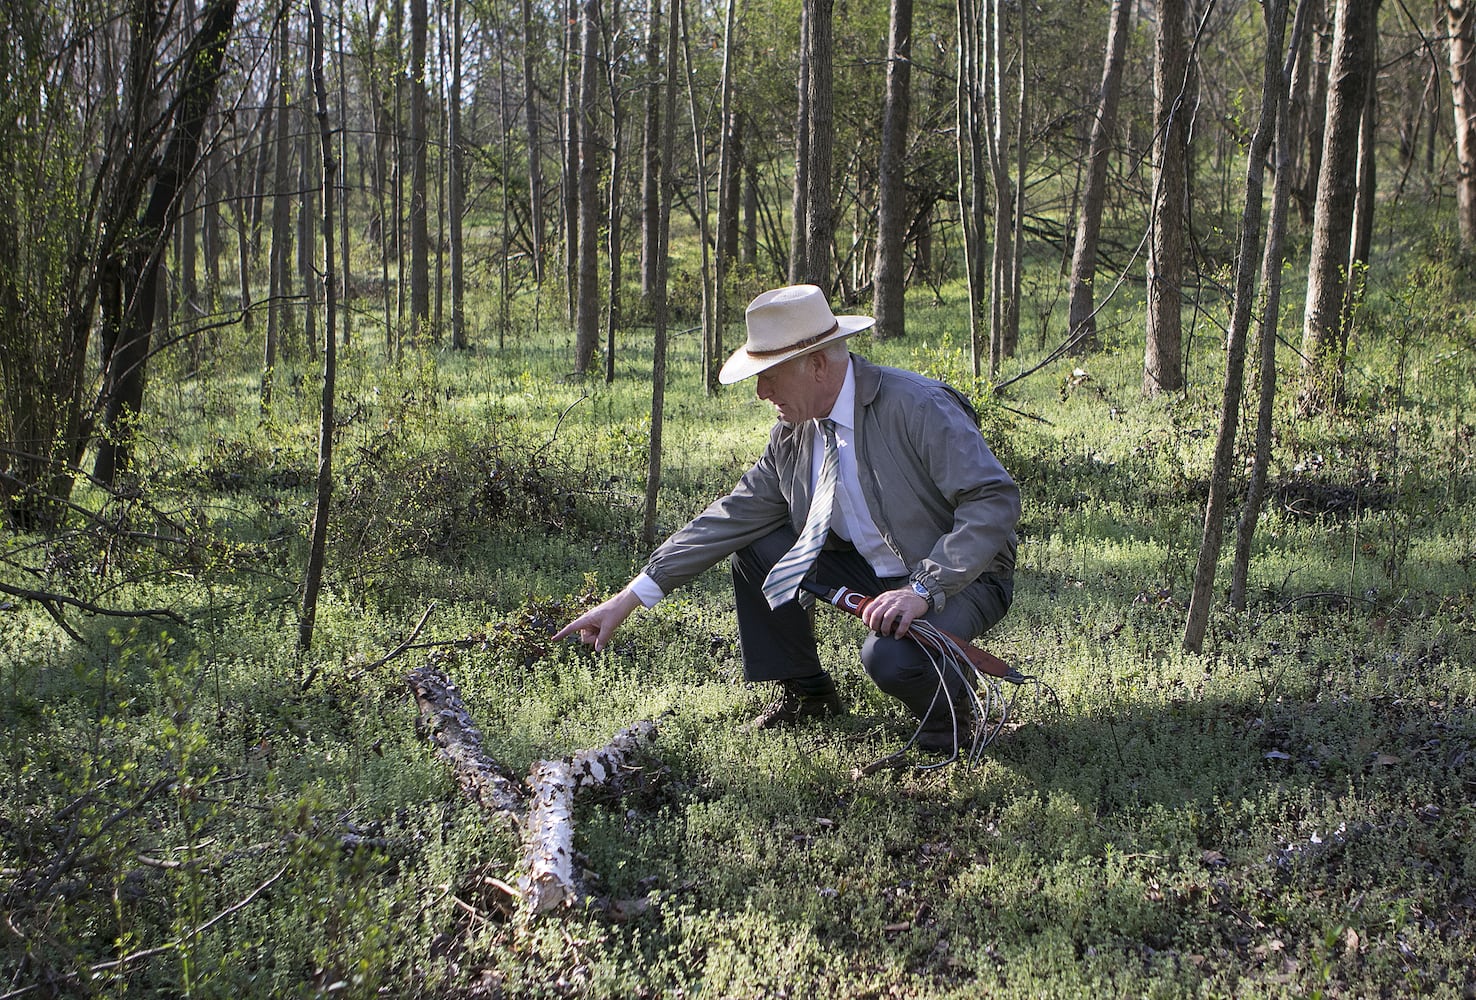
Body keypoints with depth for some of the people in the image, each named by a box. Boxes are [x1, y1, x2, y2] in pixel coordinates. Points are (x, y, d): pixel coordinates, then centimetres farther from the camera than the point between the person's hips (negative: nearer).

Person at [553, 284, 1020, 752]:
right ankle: (804, 693, 13)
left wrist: (923, 588, -35)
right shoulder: (793, 432, -2)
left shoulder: (918, 407, -24)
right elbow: (734, 515, 1)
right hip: (873, 570, 7)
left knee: (890, 656, -35)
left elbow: (995, 500, -26)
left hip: (961, 577, -7)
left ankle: (947, 708, 1)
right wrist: (629, 599, -3)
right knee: (757, 548, -3)